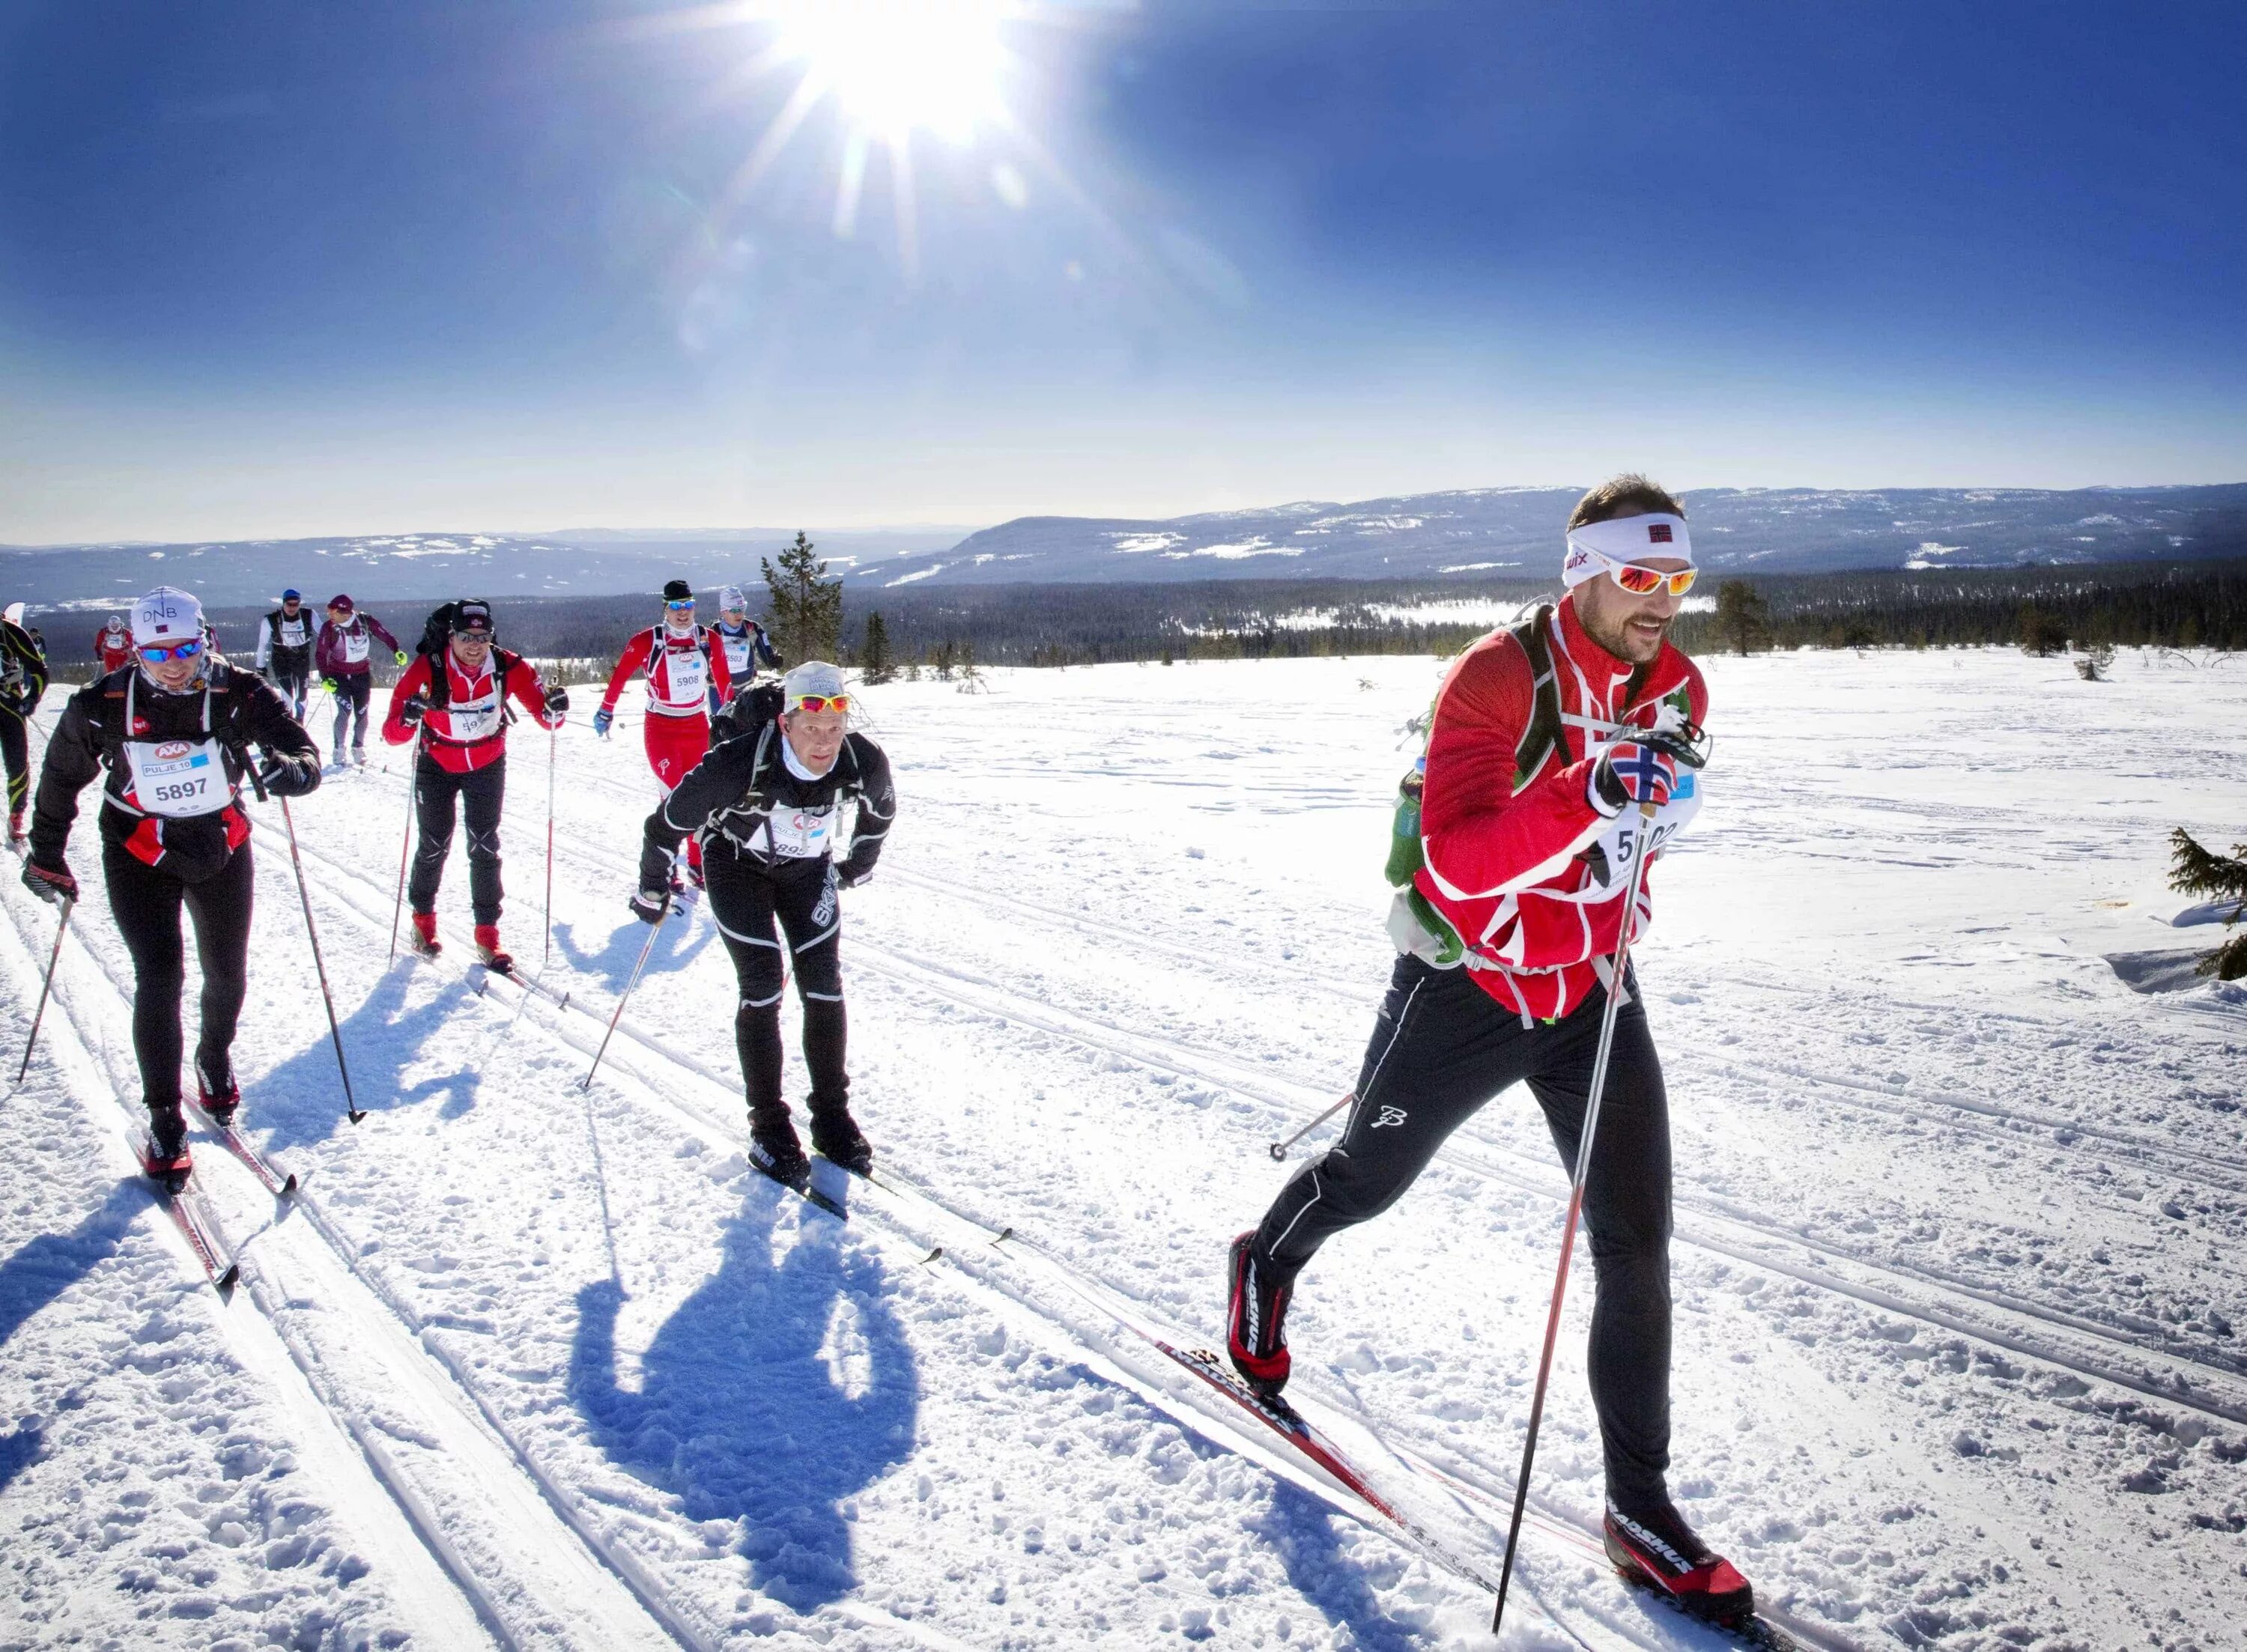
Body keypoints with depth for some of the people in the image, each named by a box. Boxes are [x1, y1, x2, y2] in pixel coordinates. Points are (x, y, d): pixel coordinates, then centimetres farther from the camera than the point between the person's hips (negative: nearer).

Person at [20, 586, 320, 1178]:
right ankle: (164, 1119, -2)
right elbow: (61, 777, 0)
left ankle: (215, 1060, 45)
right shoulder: (103, 706, -16)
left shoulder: (239, 696, -19)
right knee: (159, 977, -13)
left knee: (227, 974, 13)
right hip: (139, 855, -1)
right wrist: (46, 856, 7)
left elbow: (301, 748, -21)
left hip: (222, 848, 1)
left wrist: (294, 768, -46)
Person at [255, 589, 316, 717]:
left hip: (303, 661, 2)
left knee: (302, 697, 14)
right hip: (281, 662, -2)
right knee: (288, 697, -16)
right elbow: (263, 645, -5)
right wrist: (260, 668, 0)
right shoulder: (270, 621, -16)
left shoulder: (308, 616, -13)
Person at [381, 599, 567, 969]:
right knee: (435, 846, 6)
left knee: (485, 849, -2)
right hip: (437, 766, -1)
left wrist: (553, 710, -41)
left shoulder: (509, 667, -23)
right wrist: (408, 718, -49)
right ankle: (423, 920, 30)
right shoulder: (427, 670, -27)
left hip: (487, 766, 1)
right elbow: (391, 734, -27)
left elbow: (544, 714, -18)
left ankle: (487, 934, 7)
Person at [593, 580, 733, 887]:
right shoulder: (647, 641, -12)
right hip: (661, 729, -4)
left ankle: (698, 863, 24)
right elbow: (620, 675, 0)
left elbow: (723, 679, 11)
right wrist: (606, 711, 5)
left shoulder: (708, 639, -2)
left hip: (698, 727, 4)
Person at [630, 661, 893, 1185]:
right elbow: (668, 822, -20)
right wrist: (653, 892, -7)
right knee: (763, 988, -11)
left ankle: (832, 1116, 12)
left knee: (824, 987, -2)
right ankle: (768, 1126, 1)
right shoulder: (737, 764, -37)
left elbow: (881, 808, -1)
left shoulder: (864, 762, -28)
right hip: (737, 864, -3)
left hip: (807, 867, 3)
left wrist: (859, 864, 13)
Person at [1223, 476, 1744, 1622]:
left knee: (1636, 1245, -1)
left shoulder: (1677, 687, -1)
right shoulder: (1496, 678, -22)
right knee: (1369, 1179, 19)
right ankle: (1267, 1267, 53)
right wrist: (1585, 801, -44)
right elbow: (1455, 862, -33)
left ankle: (1640, 1509, 14)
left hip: (1592, 997, 4)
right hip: (1465, 990, -4)